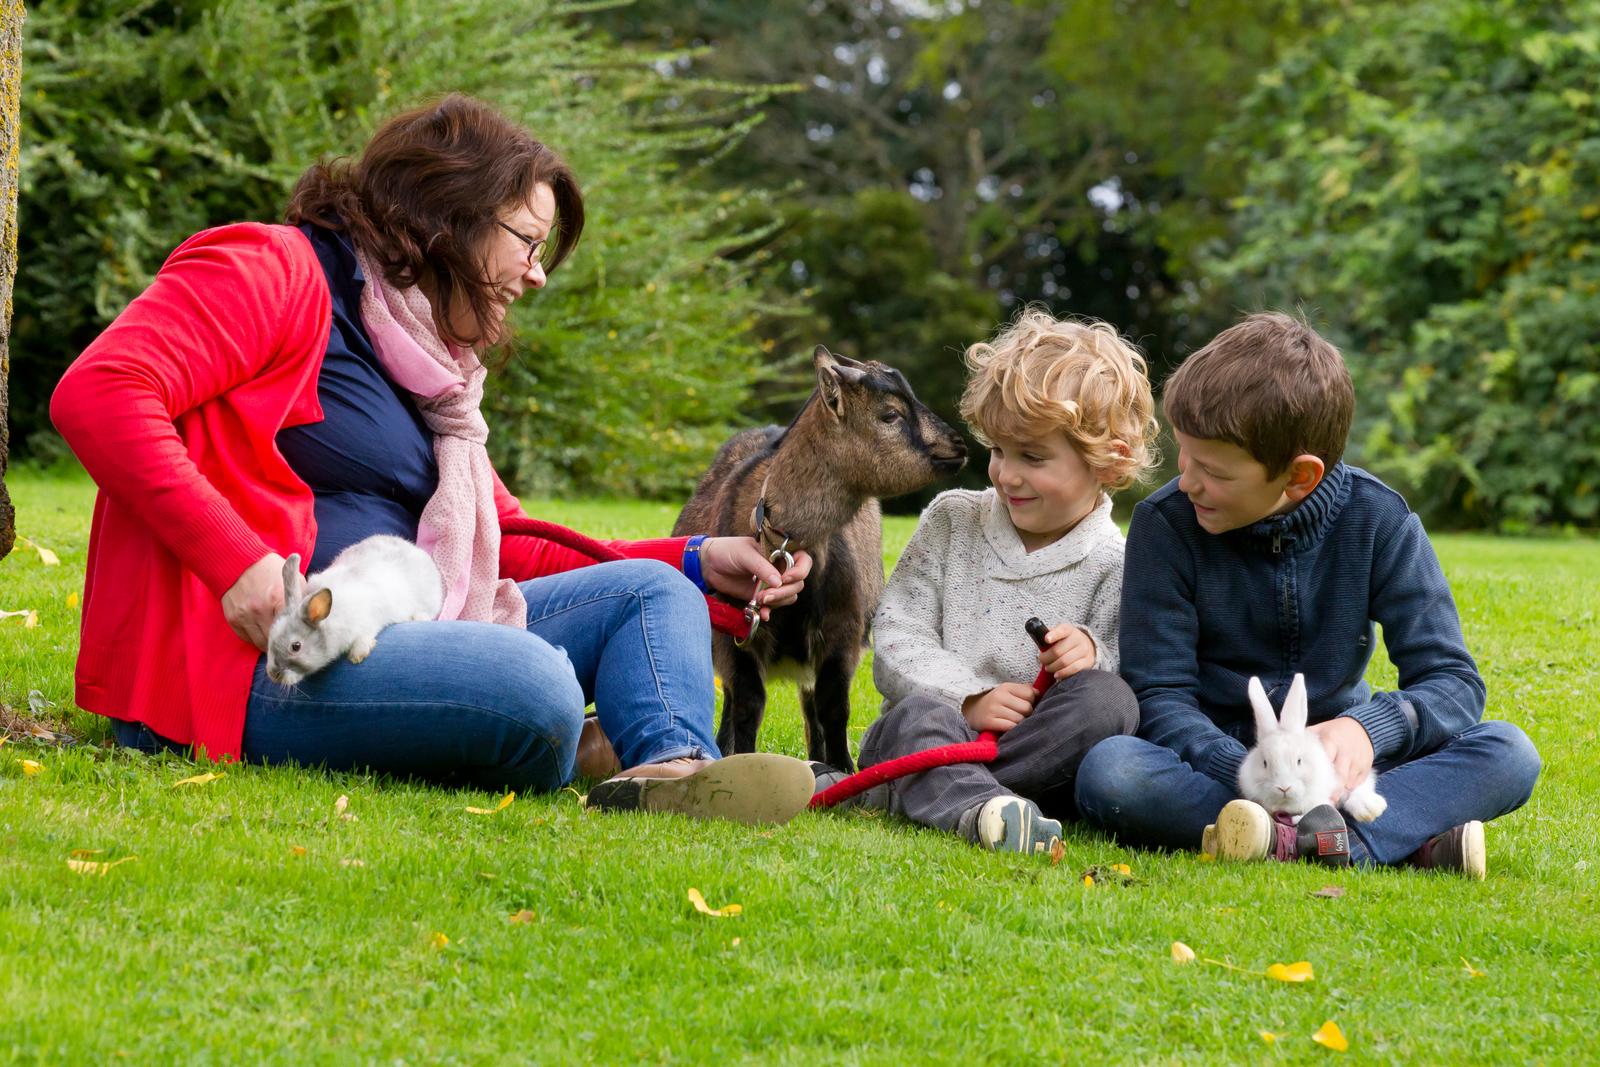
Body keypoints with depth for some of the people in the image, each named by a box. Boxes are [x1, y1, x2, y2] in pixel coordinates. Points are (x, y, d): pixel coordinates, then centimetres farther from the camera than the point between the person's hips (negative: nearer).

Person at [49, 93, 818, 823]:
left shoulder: (422, 360, 24)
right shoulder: (277, 271, -4)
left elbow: (514, 549, 25)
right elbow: (97, 392, -19)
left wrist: (696, 564, 15)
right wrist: (236, 561, -25)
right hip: (242, 666, -10)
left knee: (650, 592, 5)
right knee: (531, 683, -33)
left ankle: (671, 768, -24)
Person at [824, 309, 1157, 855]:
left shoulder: (1113, 569, 3)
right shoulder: (952, 520, 11)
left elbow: (1144, 689, 0)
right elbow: (895, 637, 4)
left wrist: (1095, 657, -23)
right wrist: (968, 700, -13)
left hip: (1034, 746, 0)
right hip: (936, 724, 1)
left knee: (1106, 701, -30)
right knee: (916, 714, -34)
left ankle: (936, 791, -35)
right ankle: (981, 808, -68)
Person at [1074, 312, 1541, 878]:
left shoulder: (1377, 521, -7)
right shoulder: (1166, 524, -9)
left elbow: (1453, 681, -10)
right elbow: (1159, 696, -12)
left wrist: (1368, 727, -32)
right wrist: (1245, 772, -33)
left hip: (1329, 763, 1)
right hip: (1215, 761, -1)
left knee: (1509, 753, -21)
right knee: (1108, 769, -34)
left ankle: (1301, 838, -42)